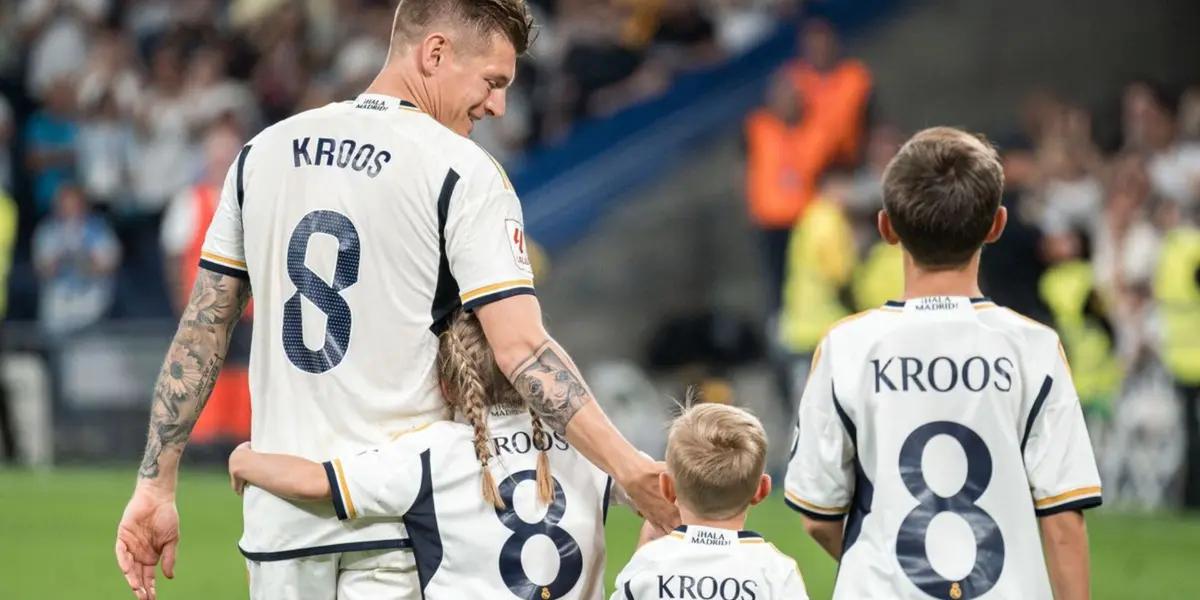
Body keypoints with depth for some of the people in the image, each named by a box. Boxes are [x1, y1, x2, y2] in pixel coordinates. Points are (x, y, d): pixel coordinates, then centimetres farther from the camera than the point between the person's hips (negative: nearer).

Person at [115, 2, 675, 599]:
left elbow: (201, 331, 10)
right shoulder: (462, 170, -5)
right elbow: (521, 348, -14)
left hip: (278, 517, 5)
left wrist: (155, 484, 12)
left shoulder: (263, 153, 11)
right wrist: (630, 469, -15)